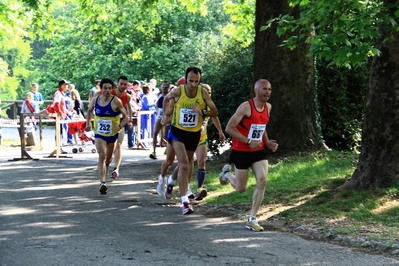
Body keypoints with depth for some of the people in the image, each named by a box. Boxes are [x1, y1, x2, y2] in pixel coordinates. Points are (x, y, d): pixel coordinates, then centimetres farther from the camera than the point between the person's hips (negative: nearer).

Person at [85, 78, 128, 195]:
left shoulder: (116, 101, -12)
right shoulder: (95, 100, -3)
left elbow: (126, 117, -8)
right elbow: (89, 111, 19)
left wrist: (120, 126, -25)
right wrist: (88, 123, 6)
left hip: (112, 134, 0)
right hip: (99, 133, 0)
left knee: (108, 158, 17)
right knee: (102, 156, -17)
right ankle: (102, 183, -24)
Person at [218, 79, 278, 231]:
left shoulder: (268, 107, 5)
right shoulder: (246, 107, -18)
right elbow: (229, 128, -19)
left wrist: (267, 143, 6)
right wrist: (249, 142, -23)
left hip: (259, 152, 5)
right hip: (241, 152, -5)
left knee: (262, 181, -14)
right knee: (241, 189, 5)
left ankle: (252, 219, -4)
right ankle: (227, 173, 40)